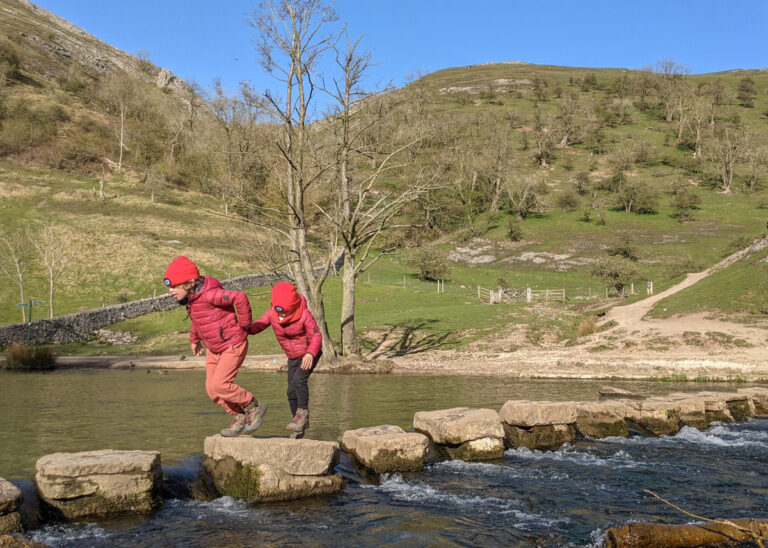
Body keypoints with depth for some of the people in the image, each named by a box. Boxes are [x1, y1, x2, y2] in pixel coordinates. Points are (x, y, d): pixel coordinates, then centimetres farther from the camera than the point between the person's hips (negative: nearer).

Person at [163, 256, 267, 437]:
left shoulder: (209, 294, -28)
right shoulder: (191, 297, 2)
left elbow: (240, 298, -37)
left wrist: (244, 325, -25)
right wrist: (194, 339, 31)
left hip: (233, 345, -9)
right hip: (213, 349, 9)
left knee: (218, 385, -17)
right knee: (211, 389, 4)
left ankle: (254, 407, 3)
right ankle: (240, 418, 19)